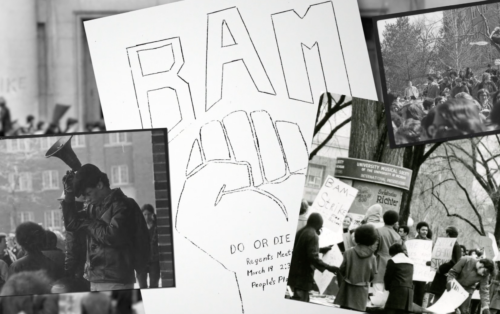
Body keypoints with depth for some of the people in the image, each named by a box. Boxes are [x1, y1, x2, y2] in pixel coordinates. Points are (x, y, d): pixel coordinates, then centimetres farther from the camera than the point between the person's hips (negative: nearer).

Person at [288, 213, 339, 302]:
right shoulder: (313, 236, -15)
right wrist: (328, 267, -23)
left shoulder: (300, 232, 13)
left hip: (294, 274, 9)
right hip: (303, 277, -9)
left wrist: (322, 250, 31)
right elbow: (313, 257, -24)